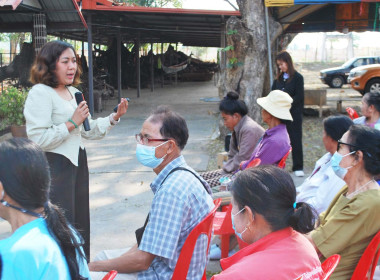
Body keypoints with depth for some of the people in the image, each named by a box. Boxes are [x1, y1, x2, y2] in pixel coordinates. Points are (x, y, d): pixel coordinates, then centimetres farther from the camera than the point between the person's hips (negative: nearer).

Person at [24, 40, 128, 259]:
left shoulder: (73, 92, 15)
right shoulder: (40, 93, -13)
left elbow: (88, 130, 17)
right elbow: (37, 139, -21)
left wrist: (114, 117, 5)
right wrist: (72, 123, -18)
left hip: (77, 163, 9)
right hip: (54, 167, -9)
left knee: (80, 223, 15)